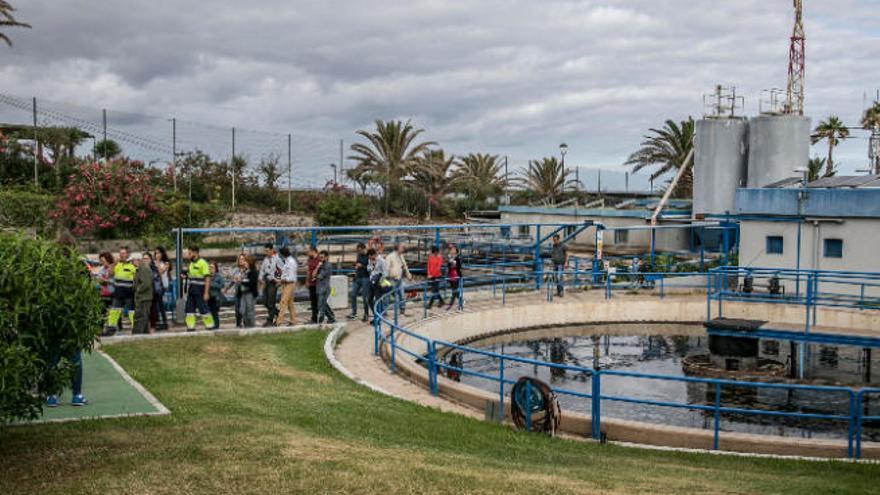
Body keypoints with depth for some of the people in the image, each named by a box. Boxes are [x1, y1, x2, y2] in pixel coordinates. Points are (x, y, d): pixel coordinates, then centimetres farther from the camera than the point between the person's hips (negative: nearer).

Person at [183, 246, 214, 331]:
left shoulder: (202, 263, -12)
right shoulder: (191, 263, 13)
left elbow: (207, 279, -16)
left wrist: (206, 293, -20)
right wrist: (186, 275, 4)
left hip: (200, 289, -8)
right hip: (191, 289, 8)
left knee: (203, 308, -5)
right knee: (189, 308, 5)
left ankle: (210, 325, 5)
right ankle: (191, 326, 10)